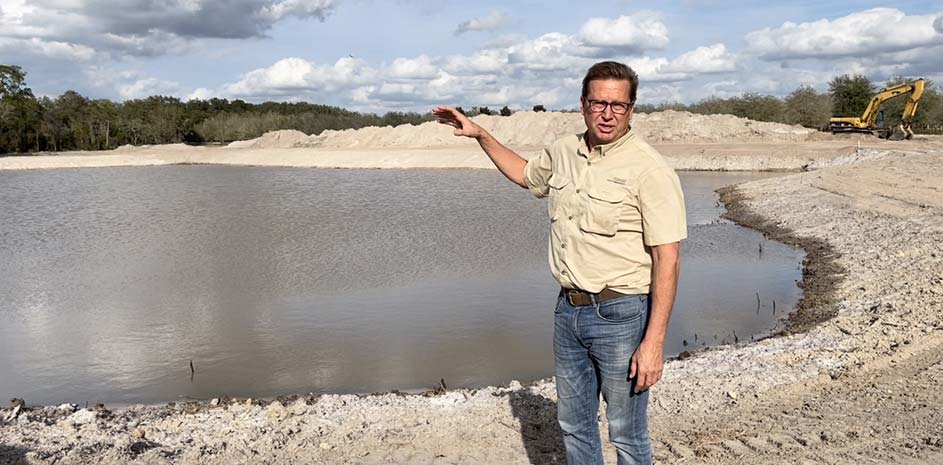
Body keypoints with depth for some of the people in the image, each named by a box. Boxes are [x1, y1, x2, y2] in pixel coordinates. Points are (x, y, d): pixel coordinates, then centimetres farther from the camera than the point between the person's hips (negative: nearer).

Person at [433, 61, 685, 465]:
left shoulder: (650, 170, -16)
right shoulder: (563, 152, 5)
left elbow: (667, 259, -18)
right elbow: (525, 174, 28)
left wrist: (654, 342, -22)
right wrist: (479, 134, 22)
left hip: (620, 314, -6)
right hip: (568, 309, 7)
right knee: (574, 425, 20)